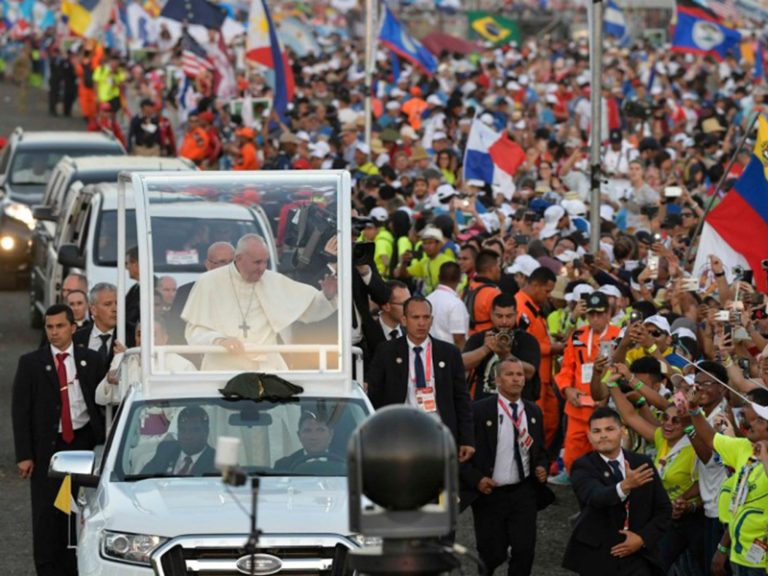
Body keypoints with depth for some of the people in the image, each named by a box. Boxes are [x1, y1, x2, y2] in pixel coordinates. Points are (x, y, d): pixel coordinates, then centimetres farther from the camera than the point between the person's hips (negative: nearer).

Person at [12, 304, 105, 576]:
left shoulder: (90, 360, 5)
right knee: (46, 513, -2)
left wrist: (104, 445, -2)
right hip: (46, 446, -2)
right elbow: (20, 411, -1)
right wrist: (24, 455, -8)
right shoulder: (31, 363, 0)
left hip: (83, 442, 2)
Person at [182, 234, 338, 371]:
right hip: (224, 369, -2)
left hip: (266, 366, 2)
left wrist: (327, 296, -7)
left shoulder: (275, 281, 10)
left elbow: (311, 309, 14)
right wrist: (219, 340, -19)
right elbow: (194, 332, 0)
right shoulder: (209, 283, 1)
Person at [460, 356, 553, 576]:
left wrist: (542, 467, 0)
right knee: (492, 554, 2)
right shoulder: (480, 410, -7)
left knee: (524, 550, -6)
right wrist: (476, 479, -16)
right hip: (489, 492, -3)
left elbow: (540, 450, 20)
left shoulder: (533, 411, 9)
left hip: (523, 492, 3)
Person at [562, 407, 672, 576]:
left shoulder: (642, 464, 6)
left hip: (637, 558, 2)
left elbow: (663, 510, 10)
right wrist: (625, 486, -46)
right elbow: (595, 496, -26)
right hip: (597, 559, -2)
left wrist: (643, 538, -6)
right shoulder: (583, 467, -4)